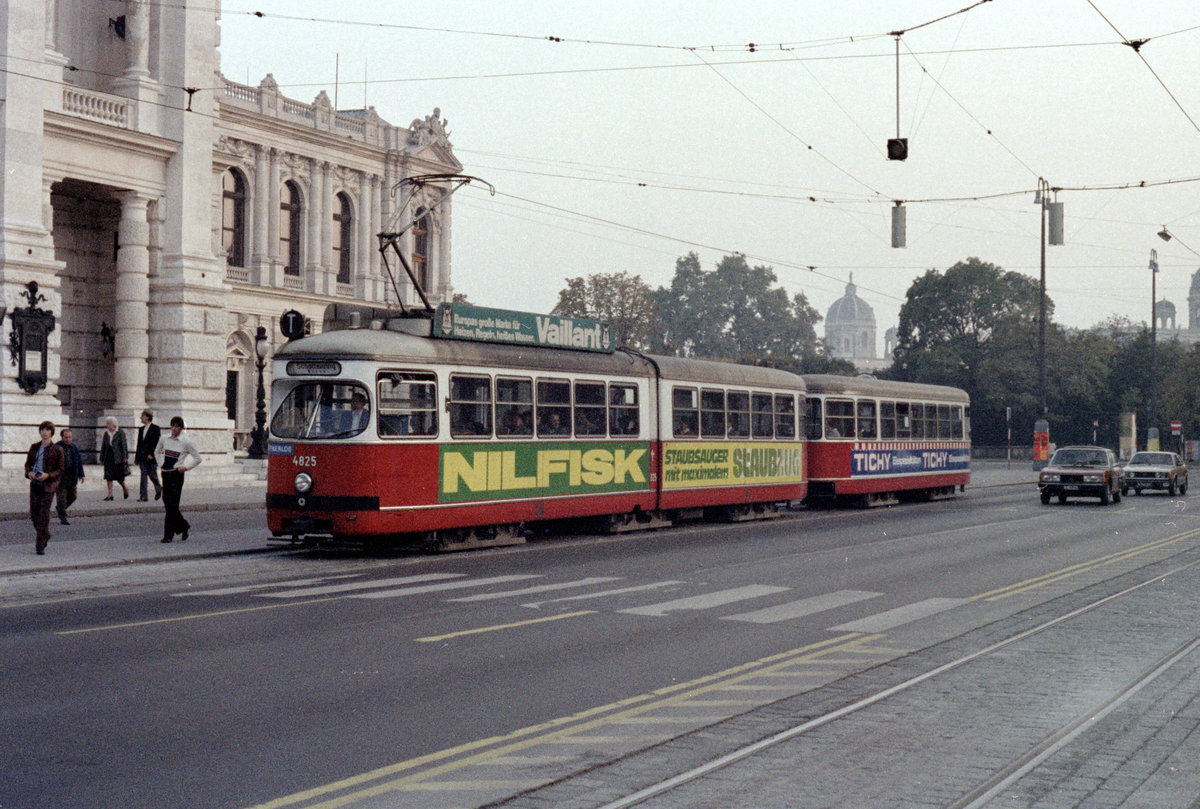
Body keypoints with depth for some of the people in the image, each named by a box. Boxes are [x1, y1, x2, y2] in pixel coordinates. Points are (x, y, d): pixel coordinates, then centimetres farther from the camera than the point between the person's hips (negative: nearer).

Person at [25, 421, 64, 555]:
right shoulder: (34, 447, 9)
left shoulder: (57, 450, -3)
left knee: (44, 514, -9)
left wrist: (48, 475, -17)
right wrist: (29, 473, -5)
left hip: (48, 485, -4)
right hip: (35, 484, 4)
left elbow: (60, 470, -1)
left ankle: (40, 546, -5)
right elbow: (28, 463, 17)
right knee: (34, 514, 5)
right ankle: (45, 535, 31)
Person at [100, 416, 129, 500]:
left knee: (119, 477, 1)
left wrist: (125, 457, -9)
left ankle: (125, 488, 29)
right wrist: (101, 458, 12)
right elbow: (103, 446, 14)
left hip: (117, 458, -4)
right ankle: (110, 495, 0)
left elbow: (124, 445, -4)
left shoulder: (120, 433, -2)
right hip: (108, 458, 4)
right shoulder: (106, 434, 11)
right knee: (108, 477, -2)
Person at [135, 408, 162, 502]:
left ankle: (158, 489, 28)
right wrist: (136, 457, 14)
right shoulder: (141, 429, 15)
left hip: (151, 457, -5)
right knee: (143, 475, 0)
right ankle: (143, 496, -4)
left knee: (152, 475, -1)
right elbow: (139, 444, 18)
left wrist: (151, 454, -19)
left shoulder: (155, 428, -5)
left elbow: (156, 443, -11)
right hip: (142, 457, 5)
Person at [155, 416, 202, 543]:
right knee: (167, 503, 5)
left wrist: (186, 468, -4)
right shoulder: (164, 440, 7)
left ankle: (169, 535, -5)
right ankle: (184, 526, 25)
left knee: (172, 504, -8)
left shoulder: (186, 443, -3)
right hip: (165, 474, 5)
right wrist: (160, 464, 12)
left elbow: (197, 459, 5)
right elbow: (157, 452, 26)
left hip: (177, 475, -5)